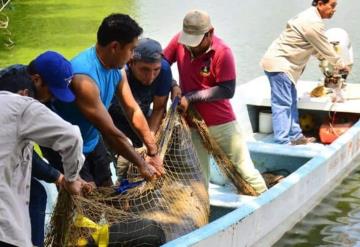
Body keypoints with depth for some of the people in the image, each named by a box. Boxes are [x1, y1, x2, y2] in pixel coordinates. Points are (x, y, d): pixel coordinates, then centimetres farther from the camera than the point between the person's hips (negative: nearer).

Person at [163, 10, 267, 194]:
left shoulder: (222, 52, -19)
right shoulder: (180, 41, -7)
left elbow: (227, 90, -20)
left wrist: (190, 97, -21)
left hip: (221, 123, -3)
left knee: (244, 169, 6)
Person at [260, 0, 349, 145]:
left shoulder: (310, 17, 12)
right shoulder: (313, 23, -20)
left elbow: (314, 46, 24)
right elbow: (325, 49, -10)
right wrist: (341, 65, 3)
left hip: (282, 63, 11)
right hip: (279, 64, -11)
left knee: (291, 102, 14)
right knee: (283, 104, -11)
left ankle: (296, 136, 20)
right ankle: (283, 142, -11)